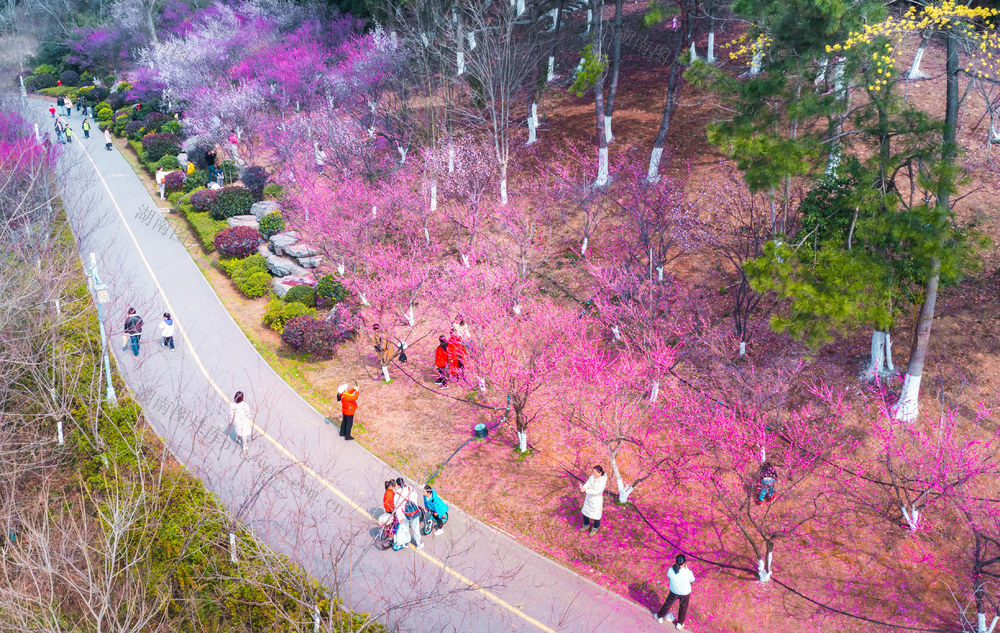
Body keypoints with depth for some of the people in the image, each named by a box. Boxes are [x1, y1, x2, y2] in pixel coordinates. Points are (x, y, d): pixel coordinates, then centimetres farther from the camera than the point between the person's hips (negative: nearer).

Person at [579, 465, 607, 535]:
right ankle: (586, 525, 50)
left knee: (596, 515, 15)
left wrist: (585, 490, -39)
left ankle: (595, 528, 43)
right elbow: (587, 484, -12)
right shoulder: (592, 476, -11)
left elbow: (596, 492, -33)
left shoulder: (603, 481, -30)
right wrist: (583, 488, -34)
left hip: (597, 500, -6)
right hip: (589, 498, 6)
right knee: (585, 512, 23)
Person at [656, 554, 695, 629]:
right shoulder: (688, 572, -34)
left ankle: (660, 617, 49)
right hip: (685, 593, -1)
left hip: (674, 592, 1)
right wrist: (686, 568, -11)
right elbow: (692, 580, -11)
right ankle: (680, 624, 47)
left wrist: (674, 566, -9)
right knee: (683, 607, 27)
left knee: (668, 604, 28)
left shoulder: (671, 570, -29)